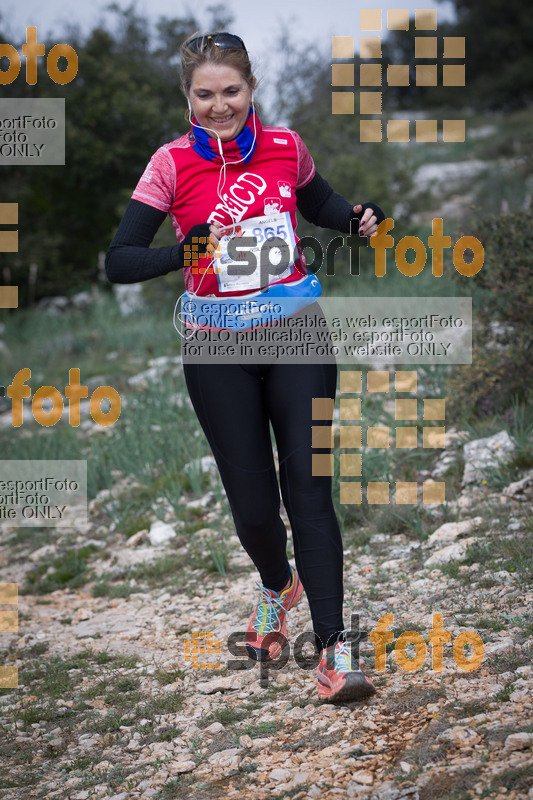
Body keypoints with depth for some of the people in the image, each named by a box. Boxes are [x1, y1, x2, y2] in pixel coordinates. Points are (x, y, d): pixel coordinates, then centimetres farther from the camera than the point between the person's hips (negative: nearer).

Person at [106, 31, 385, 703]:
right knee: (252, 506, 4)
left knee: (308, 490, -9)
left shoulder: (285, 147, 1)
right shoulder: (173, 163, -6)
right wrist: (188, 252, -27)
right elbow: (119, 262, -10)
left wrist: (361, 216, 1)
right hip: (220, 352, -1)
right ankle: (276, 585, 38)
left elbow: (320, 204, 23)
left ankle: (334, 647, -8)